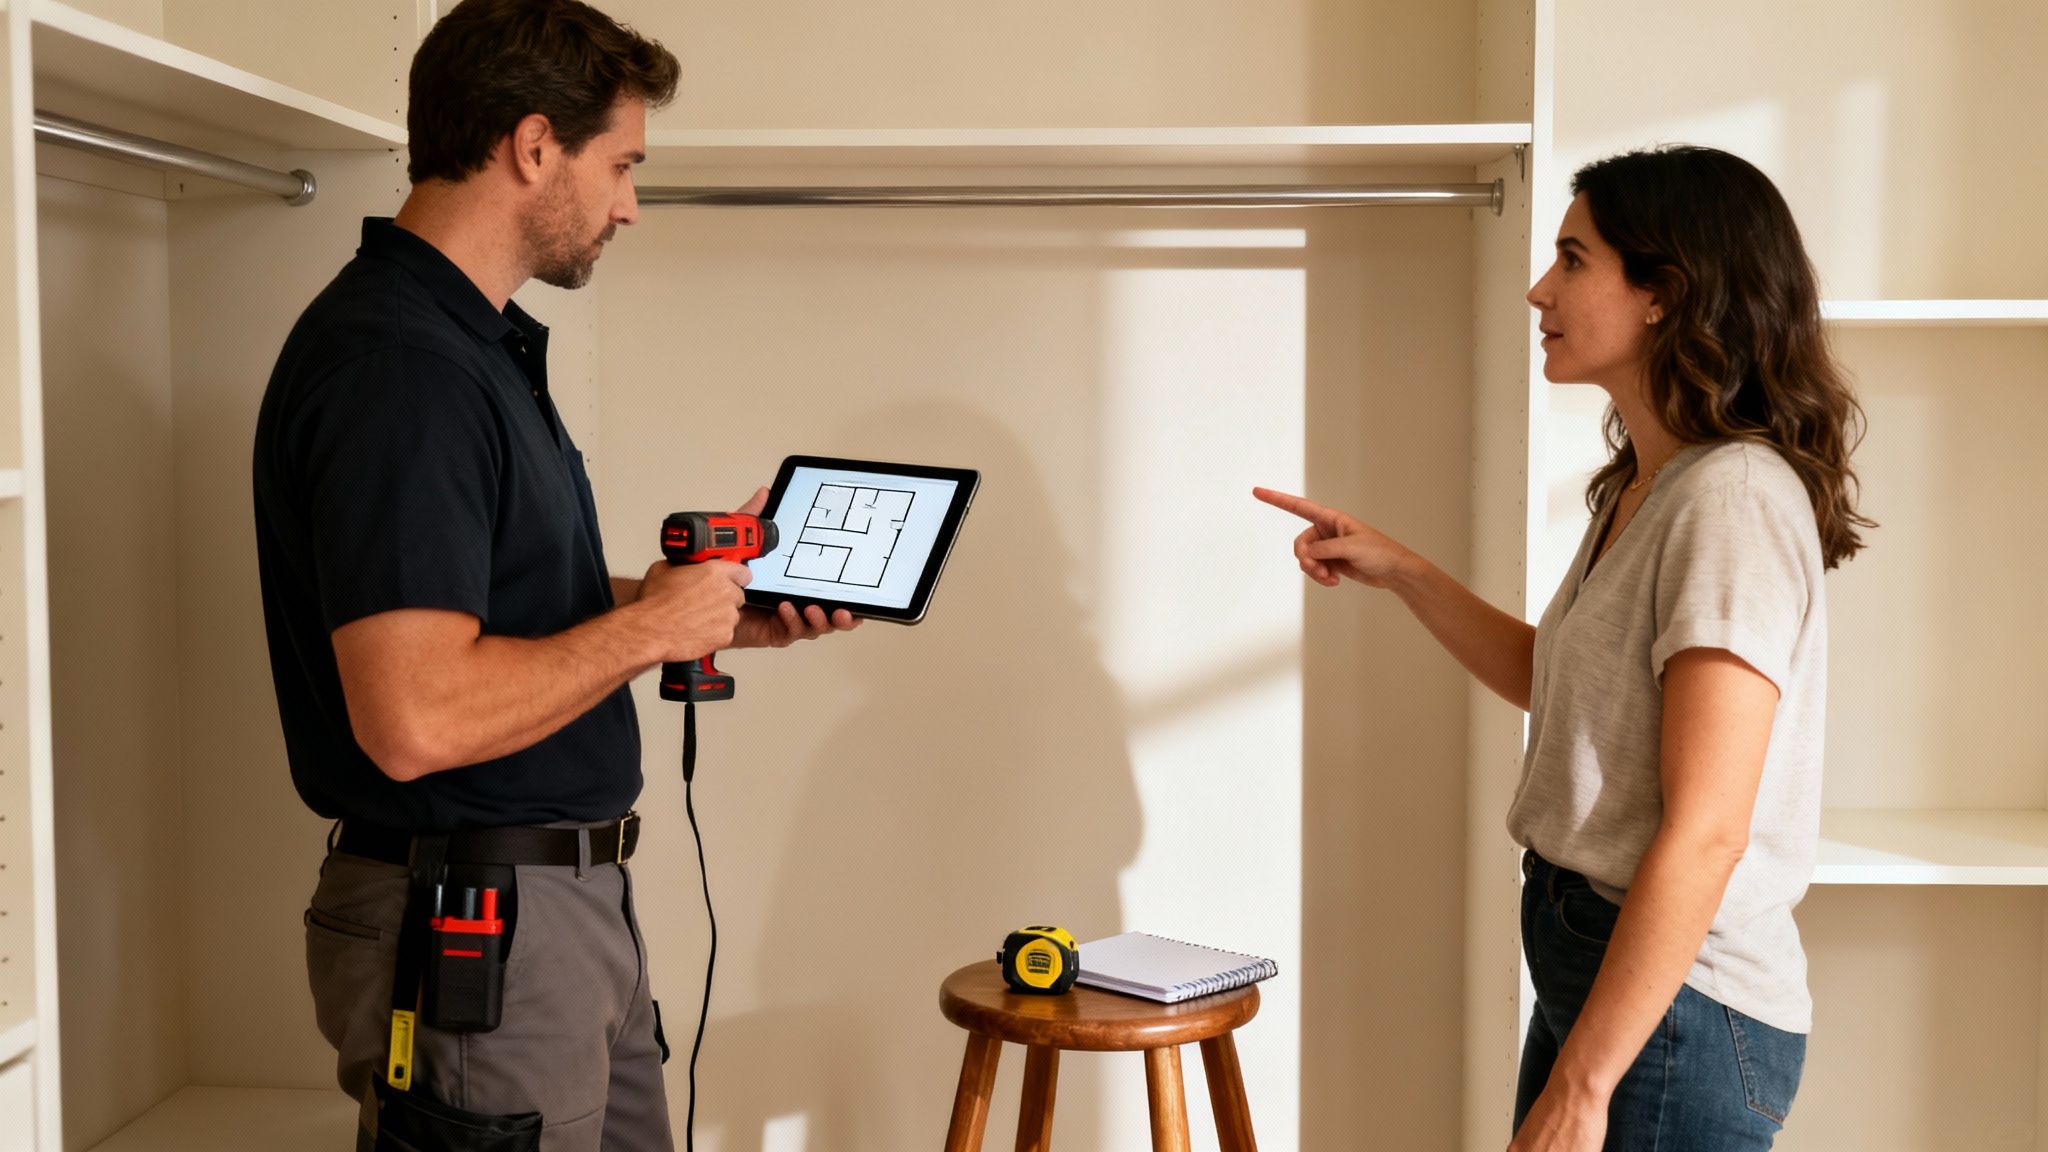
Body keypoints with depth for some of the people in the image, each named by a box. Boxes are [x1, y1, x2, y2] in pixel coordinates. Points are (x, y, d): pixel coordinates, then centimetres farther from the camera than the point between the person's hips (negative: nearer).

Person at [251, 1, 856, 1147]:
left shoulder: (488, 343, 11)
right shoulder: (393, 365, -22)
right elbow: (415, 718, -30)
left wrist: (729, 612, 10)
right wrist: (651, 626, -18)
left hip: (578, 896, 10)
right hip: (473, 925, -10)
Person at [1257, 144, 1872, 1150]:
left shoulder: (1735, 498, -20)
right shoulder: (1638, 491, 10)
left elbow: (1704, 832, -24)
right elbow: (1553, 680, 23)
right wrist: (1398, 570, 14)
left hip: (1678, 1005, -9)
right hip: (1586, 962, 9)